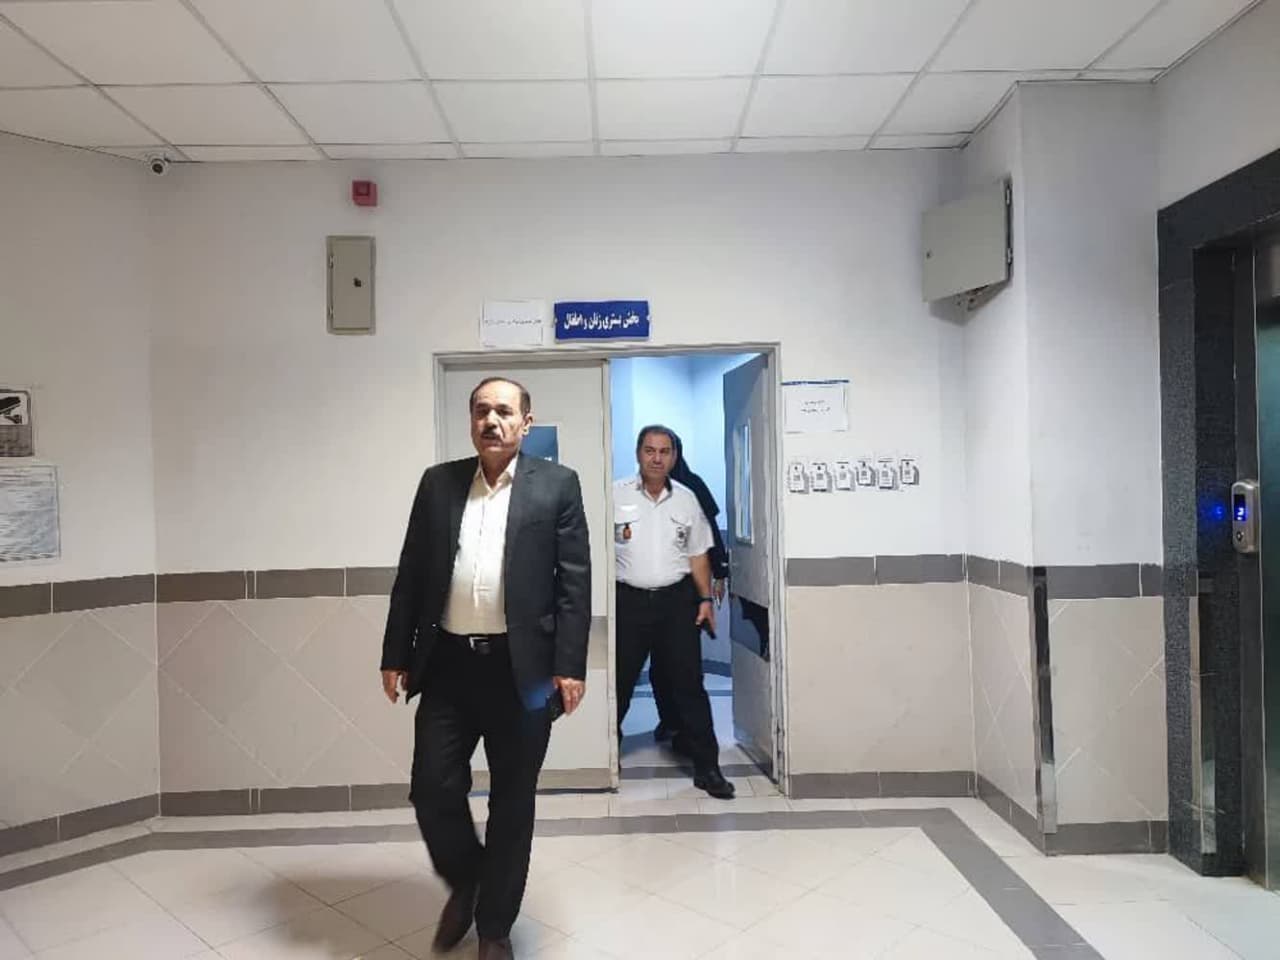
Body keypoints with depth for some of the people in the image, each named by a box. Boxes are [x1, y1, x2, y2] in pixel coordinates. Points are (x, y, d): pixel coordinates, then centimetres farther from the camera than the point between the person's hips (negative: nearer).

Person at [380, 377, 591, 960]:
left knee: (512, 803, 8)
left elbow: (575, 582, -4)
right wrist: (396, 655, 5)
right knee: (433, 789, 4)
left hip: (522, 668, -2)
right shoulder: (438, 483, 7)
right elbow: (411, 575, 9)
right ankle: (464, 881, 35)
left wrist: (570, 666, -10)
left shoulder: (557, 485, -1)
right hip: (448, 664, 3)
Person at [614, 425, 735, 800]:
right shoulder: (616, 495, -3)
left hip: (677, 600, 2)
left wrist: (706, 599, 4)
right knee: (618, 683, 9)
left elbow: (698, 555, 11)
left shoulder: (686, 498, 6)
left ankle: (706, 767, 13)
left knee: (688, 684, 5)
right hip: (629, 600, -1)